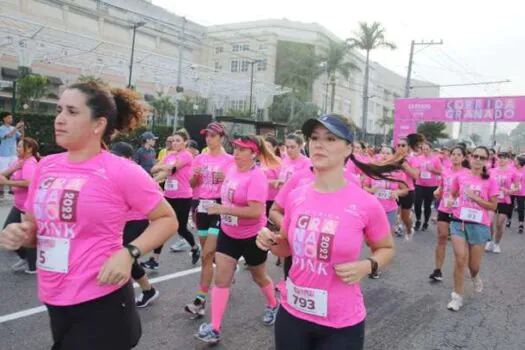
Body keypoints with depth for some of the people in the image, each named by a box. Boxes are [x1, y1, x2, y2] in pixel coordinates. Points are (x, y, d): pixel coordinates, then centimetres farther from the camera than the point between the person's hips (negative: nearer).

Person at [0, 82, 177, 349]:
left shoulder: (121, 171, -15)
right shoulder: (46, 166, 2)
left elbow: (167, 219, -7)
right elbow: (34, 226, 16)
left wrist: (129, 253, -21)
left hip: (101, 304, -7)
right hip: (53, 302, 7)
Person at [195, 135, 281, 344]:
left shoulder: (256, 177, -25)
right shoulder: (232, 169, -2)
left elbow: (255, 211, -33)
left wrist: (223, 210, -32)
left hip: (252, 236, -6)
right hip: (228, 233, 6)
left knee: (259, 277, 17)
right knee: (221, 279, 1)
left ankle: (273, 306, 46)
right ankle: (215, 328, 8)